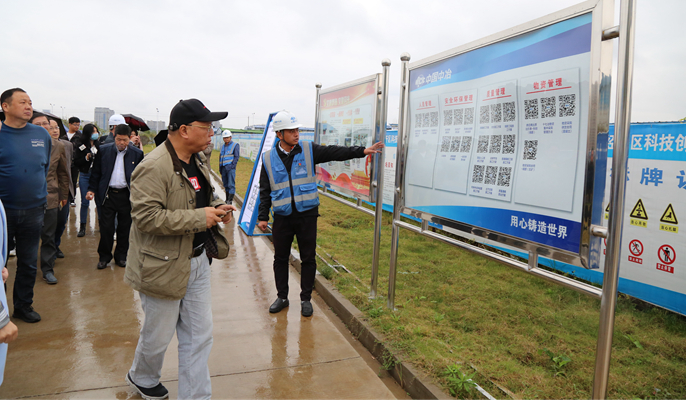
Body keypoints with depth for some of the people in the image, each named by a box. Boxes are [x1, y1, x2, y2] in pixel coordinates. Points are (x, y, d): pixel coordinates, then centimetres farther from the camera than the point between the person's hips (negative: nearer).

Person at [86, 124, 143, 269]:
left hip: (126, 196, 0)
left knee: (124, 228, 8)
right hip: (108, 194, 0)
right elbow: (96, 172, 8)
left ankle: (121, 256, 23)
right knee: (106, 227, 3)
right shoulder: (104, 150, 3)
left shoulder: (136, 154, 0)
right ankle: (104, 256, 18)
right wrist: (92, 189, -1)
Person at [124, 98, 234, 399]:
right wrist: (199, 217, -26)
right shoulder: (153, 168, -22)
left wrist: (217, 206, -1)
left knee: (199, 336, 13)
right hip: (165, 266, -8)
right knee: (159, 335, 15)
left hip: (197, 261, 8)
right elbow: (146, 216, -28)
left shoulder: (198, 159, 7)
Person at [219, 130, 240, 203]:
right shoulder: (223, 146, 19)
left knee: (231, 184, -10)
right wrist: (220, 167, 16)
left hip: (231, 168, -6)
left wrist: (231, 166, -14)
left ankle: (230, 200, -12)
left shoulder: (235, 145, 1)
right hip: (223, 167, 6)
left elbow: (236, 157, -6)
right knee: (225, 184, 9)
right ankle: (227, 199, 16)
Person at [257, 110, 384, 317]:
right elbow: (265, 191, 6)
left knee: (308, 259, 7)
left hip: (307, 215, -1)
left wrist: (363, 151, -19)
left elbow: (335, 152, -8)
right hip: (282, 217, 1)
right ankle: (282, 297, 28)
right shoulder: (269, 158, 1)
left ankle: (306, 299, 23)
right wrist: (263, 216, 3)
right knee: (280, 259, 10)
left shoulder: (308, 150, -1)